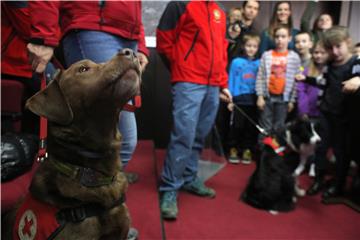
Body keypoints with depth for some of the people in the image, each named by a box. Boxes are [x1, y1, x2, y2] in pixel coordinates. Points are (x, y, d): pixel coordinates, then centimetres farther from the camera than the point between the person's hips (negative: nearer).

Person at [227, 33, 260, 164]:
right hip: (239, 100, -2)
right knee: (237, 126, 4)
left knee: (251, 127, 9)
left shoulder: (259, 64, 4)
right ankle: (233, 149, 18)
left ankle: (247, 150, 22)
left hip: (253, 101, 2)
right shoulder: (236, 62, -2)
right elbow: (231, 81, -2)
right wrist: (230, 99, -5)